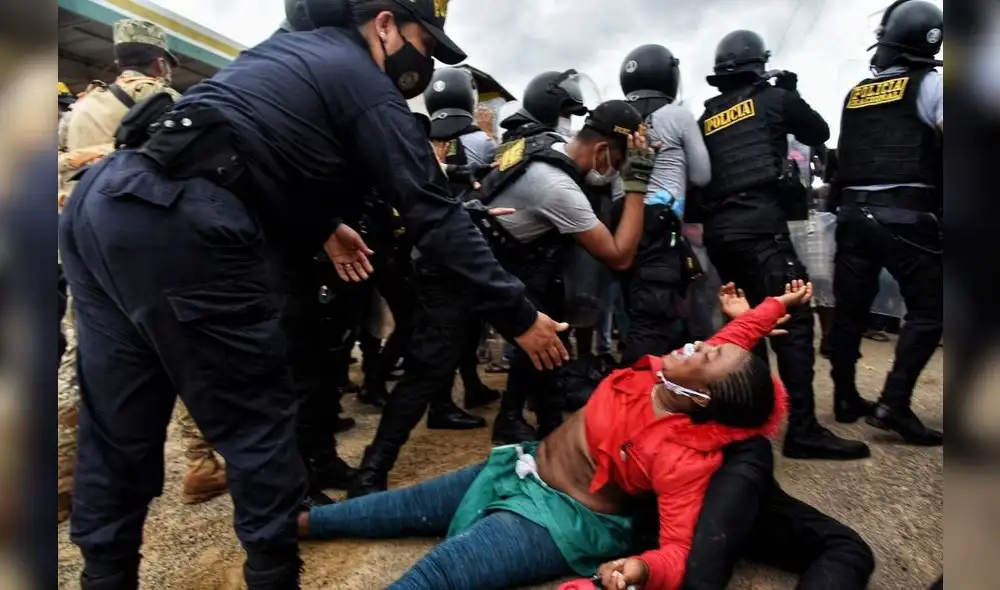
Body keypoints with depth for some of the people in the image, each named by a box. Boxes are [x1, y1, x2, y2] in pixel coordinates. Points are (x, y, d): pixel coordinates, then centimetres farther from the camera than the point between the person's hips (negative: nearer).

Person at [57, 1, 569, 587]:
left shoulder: (295, 49, 27)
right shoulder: (370, 91, 1)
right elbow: (436, 215, -4)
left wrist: (321, 225, 31)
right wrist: (519, 316, 0)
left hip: (101, 199, 9)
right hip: (181, 228, -9)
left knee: (118, 428, 16)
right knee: (258, 426, 4)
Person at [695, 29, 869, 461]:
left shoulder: (706, 120, 20)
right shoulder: (774, 99, 8)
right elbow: (819, 133, 23)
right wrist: (791, 95, 33)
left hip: (718, 231, 6)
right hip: (759, 225, -6)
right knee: (793, 320, -9)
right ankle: (802, 431, -14)